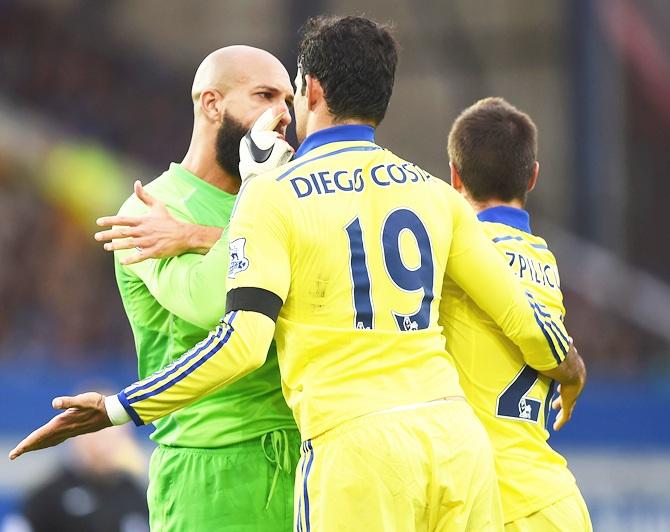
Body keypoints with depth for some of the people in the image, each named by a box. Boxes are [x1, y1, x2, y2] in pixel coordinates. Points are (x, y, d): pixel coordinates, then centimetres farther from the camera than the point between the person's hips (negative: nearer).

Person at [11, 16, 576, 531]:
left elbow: (243, 342, -12)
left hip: (355, 445, -4)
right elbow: (520, 315, 14)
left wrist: (116, 409, -5)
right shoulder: (434, 192, 13)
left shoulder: (275, 196, -1)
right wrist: (566, 367, 37)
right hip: (455, 429, 4)